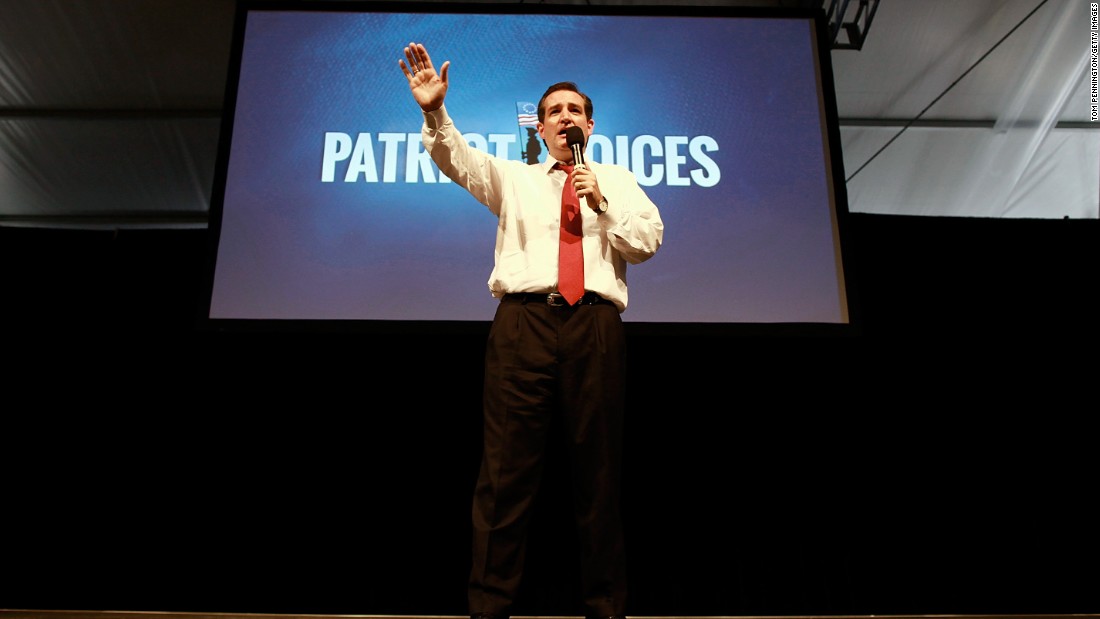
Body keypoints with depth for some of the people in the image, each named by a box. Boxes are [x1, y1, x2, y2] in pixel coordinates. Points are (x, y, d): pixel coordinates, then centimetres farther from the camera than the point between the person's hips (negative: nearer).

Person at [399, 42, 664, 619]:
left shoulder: (617, 180, 23)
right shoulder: (514, 178, 22)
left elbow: (649, 241, 12)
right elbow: (459, 160, 5)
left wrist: (602, 201, 0)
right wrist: (435, 112, -12)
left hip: (595, 323, 1)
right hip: (523, 321, 0)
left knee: (598, 470, 3)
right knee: (507, 468, -6)